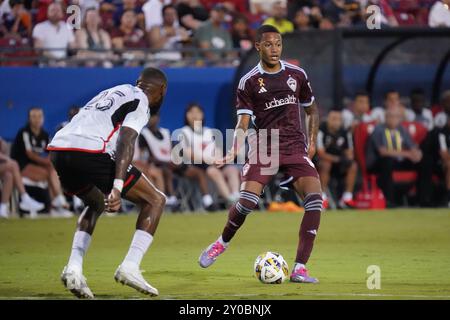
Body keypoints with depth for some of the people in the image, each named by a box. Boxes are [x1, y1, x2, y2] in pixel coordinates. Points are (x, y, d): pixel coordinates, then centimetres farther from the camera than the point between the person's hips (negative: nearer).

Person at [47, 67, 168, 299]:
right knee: (155, 201, 7)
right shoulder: (140, 102, 6)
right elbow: (126, 142, -11)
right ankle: (130, 267, -6)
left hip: (58, 149, 8)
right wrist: (117, 188, -20)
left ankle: (74, 268, 14)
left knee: (96, 204, 33)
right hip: (89, 153, -8)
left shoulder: (113, 92, 31)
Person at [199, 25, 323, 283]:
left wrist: (312, 142, 11)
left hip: (296, 148, 2)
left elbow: (312, 110, 22)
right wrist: (233, 152, -19)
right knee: (248, 201, -21)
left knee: (315, 198, -20)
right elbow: (244, 122, -3)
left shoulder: (297, 75, 9)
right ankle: (223, 243, 12)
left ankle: (300, 269, -16)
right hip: (264, 148, -2)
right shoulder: (249, 82, 1)